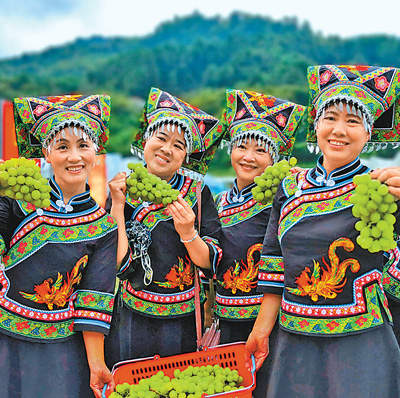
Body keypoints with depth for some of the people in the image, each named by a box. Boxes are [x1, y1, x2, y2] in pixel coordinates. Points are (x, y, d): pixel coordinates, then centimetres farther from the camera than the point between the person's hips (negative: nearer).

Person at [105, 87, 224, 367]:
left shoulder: (196, 192, -3)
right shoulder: (123, 190, -3)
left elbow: (211, 262, -6)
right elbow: (119, 265, -12)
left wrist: (188, 233, -23)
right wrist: (117, 206, -15)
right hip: (129, 323, 0)